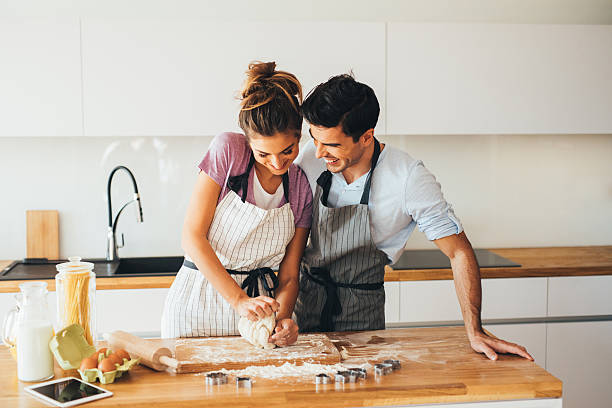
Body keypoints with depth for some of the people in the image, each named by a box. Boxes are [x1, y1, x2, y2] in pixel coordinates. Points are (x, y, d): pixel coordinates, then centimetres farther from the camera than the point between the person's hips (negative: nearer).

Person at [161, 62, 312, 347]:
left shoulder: (301, 188, -2)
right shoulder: (227, 151, -13)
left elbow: (288, 276, 2)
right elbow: (192, 238, -15)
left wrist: (282, 318, -19)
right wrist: (238, 300, -21)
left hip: (257, 300, 3)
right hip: (198, 300, -2)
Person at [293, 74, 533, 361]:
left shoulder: (409, 178, -19)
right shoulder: (310, 158, -10)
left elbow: (458, 251, -13)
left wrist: (475, 332, -18)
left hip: (362, 311, -2)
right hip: (306, 297, 3)